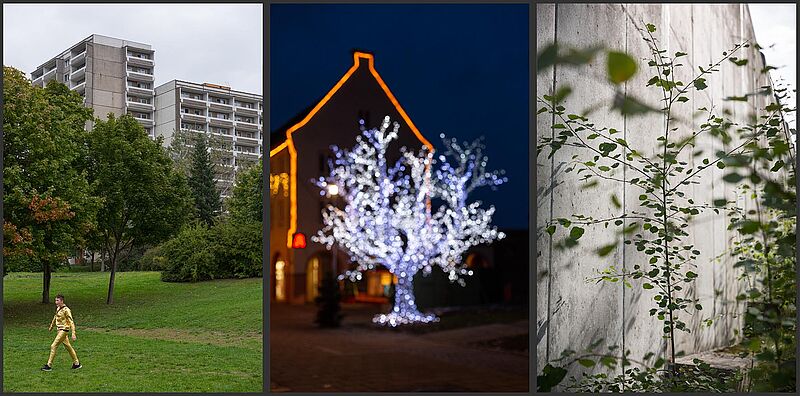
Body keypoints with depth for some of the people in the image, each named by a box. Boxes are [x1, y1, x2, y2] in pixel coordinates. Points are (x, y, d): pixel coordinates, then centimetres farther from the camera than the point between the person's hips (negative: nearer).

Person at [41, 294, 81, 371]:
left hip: (64, 330, -9)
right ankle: (77, 363, 21)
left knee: (53, 346, -9)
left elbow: (71, 322, -19)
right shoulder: (58, 308, 8)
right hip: (59, 330, 9)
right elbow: (55, 318, 26)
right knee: (68, 346, 13)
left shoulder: (66, 310, -17)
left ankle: (49, 365, -1)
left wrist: (73, 334, -24)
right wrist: (51, 327, 37)